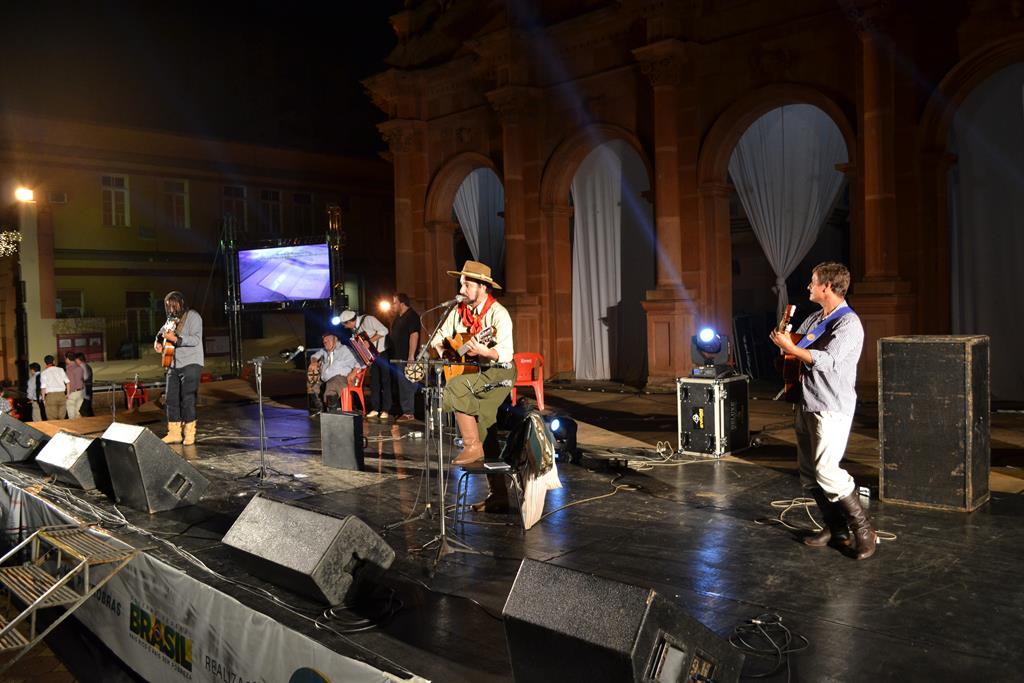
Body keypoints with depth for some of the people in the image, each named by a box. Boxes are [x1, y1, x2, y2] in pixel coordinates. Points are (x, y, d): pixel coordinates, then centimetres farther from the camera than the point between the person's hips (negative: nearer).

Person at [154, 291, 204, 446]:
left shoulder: (193, 316, -6)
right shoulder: (172, 319, 17)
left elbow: (196, 339, -17)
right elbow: (164, 332, 34)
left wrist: (175, 339, -28)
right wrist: (158, 341, 12)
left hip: (191, 364, -7)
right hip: (174, 364, 7)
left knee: (187, 399, -7)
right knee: (171, 398, 5)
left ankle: (189, 434, 1)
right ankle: (174, 433, 12)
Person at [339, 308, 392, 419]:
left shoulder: (367, 320, -19)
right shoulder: (354, 329, 6)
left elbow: (384, 330, -25)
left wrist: (370, 340, -25)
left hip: (384, 352, -8)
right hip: (373, 355, 8)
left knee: (385, 381, -5)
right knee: (374, 382, 6)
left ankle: (385, 410, -2)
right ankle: (375, 409, 11)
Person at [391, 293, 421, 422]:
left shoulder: (412, 316, -13)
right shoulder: (399, 317, 18)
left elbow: (414, 335, -21)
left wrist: (411, 356, -26)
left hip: (407, 358, -10)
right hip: (399, 357, 10)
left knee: (407, 385, -9)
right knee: (402, 385, 13)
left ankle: (409, 413, -6)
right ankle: (405, 410, 20)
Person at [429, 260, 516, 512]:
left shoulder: (498, 314, -14)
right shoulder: (459, 311, 7)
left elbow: (506, 353, -24)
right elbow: (438, 338, 15)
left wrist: (483, 352, -40)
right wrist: (444, 352, -5)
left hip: (497, 372, -7)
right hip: (471, 372, 7)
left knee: (455, 387, -29)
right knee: (486, 437, 4)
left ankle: (472, 446, -14)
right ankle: (497, 496, 10)